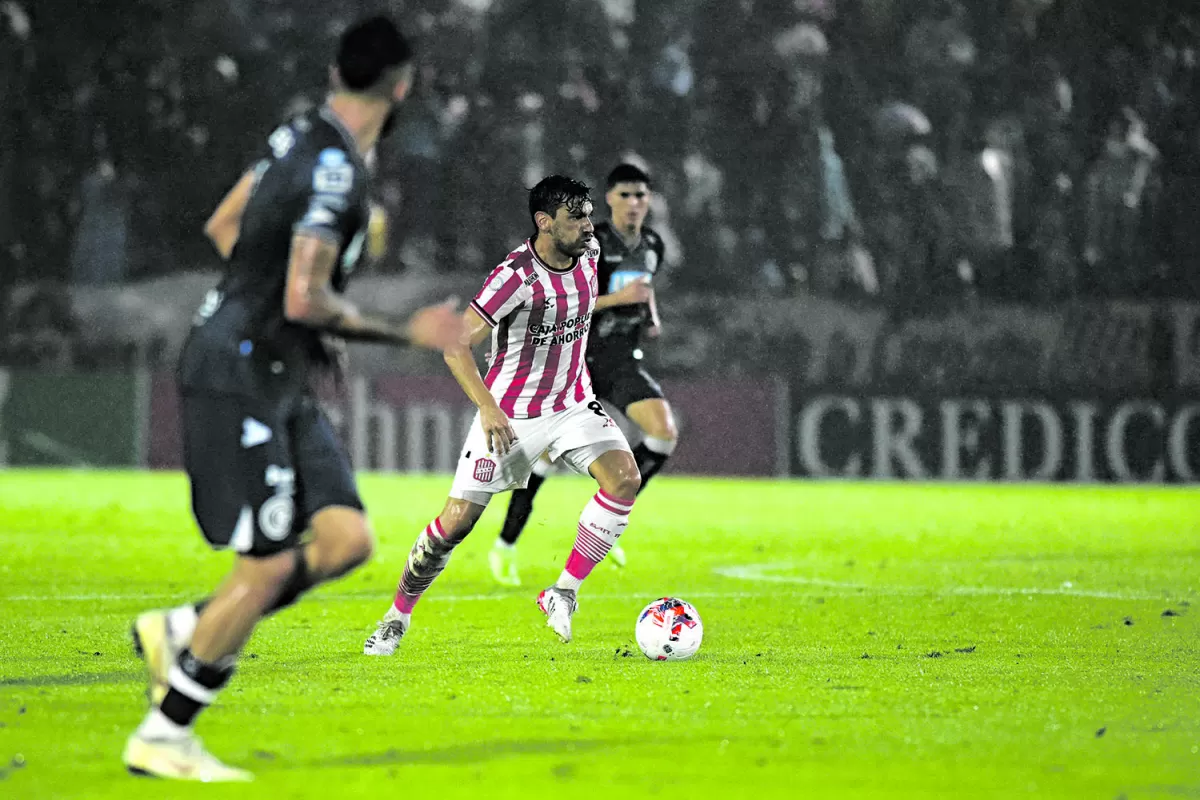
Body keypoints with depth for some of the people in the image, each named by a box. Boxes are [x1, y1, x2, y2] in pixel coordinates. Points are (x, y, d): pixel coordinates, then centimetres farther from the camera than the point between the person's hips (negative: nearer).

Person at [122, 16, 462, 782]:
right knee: (270, 567, -8)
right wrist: (403, 330, -13)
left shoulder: (301, 138, 9)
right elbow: (306, 301, -25)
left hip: (281, 383, 9)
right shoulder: (336, 175, -20)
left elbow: (223, 225, 21)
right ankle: (162, 737, 2)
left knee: (347, 539, 0)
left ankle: (181, 631, 9)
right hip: (238, 380, -9)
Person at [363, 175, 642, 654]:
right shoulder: (516, 275, -23)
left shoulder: (588, 255, -2)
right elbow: (456, 346, -25)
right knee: (458, 519, -7)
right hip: (508, 413, -5)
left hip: (572, 404, 5)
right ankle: (398, 616, 15)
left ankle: (563, 594, -9)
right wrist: (487, 407, -35)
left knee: (625, 477, -19)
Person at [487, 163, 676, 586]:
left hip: (623, 361, 5)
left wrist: (651, 314, 7)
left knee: (665, 433, -16)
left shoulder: (652, 245, 7)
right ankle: (505, 546, 10)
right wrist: (618, 298, -24)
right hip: (579, 358, -5)